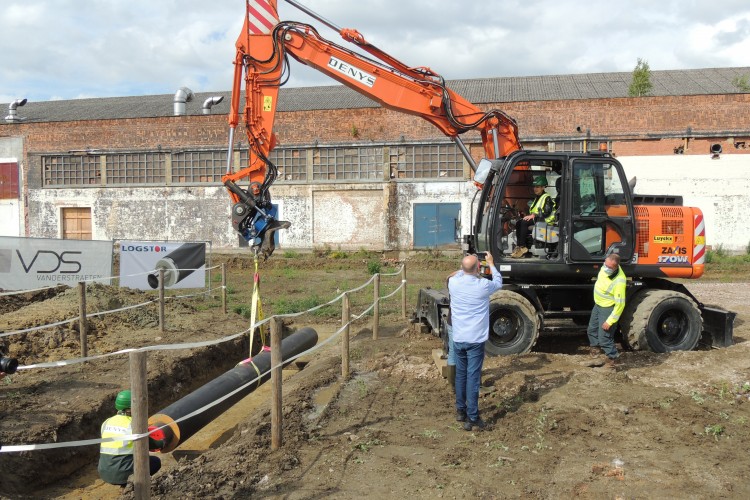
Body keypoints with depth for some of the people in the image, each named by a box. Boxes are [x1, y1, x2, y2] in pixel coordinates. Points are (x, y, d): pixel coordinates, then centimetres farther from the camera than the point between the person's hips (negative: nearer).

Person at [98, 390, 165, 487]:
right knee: (156, 461, 12)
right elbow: (148, 443, 4)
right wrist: (162, 443, 25)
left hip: (104, 474, 6)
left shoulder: (106, 423, 6)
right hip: (122, 474, -6)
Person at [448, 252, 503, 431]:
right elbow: (498, 282, 11)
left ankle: (461, 410, 28)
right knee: (473, 377, -1)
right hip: (476, 339, -4)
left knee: (460, 375, 17)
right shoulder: (483, 285, -13)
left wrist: (466, 266, 32)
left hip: (458, 338, 4)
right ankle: (472, 418, 2)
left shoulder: (453, 282, -5)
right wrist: (491, 263, 23)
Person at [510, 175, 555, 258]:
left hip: (545, 220, -9)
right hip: (535, 218, 9)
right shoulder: (537, 197, 23)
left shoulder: (547, 198, -7)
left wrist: (534, 215, -23)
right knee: (518, 223, -12)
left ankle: (522, 247, -31)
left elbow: (547, 213, -19)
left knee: (524, 222, -29)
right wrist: (530, 215, 5)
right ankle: (519, 246, -21)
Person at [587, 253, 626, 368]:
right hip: (598, 304, 8)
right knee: (592, 329, 24)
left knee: (604, 336, -4)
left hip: (608, 309, -8)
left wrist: (610, 321, -26)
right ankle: (595, 346, 50)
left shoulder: (619, 281, -37)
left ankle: (612, 356, 20)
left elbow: (620, 304, -31)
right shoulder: (606, 267, -16)